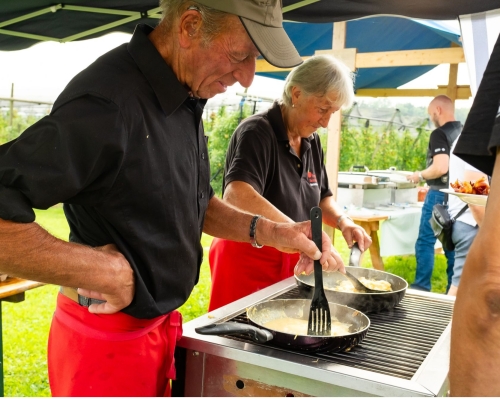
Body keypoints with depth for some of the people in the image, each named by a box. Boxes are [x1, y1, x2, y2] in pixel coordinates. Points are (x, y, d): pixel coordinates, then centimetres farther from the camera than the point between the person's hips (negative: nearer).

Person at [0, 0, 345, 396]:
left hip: (161, 322, 8)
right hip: (107, 343, -8)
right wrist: (102, 271, -27)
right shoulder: (107, 103, -27)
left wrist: (268, 231, -2)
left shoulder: (185, 97, 2)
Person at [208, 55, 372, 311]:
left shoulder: (311, 142, 6)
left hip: (290, 262, 7)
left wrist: (343, 222, -3)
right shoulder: (257, 132, -17)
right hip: (248, 261, -7)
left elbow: (322, 198, 17)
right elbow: (236, 196, -34)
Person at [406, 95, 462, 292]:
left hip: (440, 194, -8)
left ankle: (421, 287, 4)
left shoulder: (440, 134, -14)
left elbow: (440, 168, -25)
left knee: (425, 241, 1)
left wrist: (420, 175, -9)